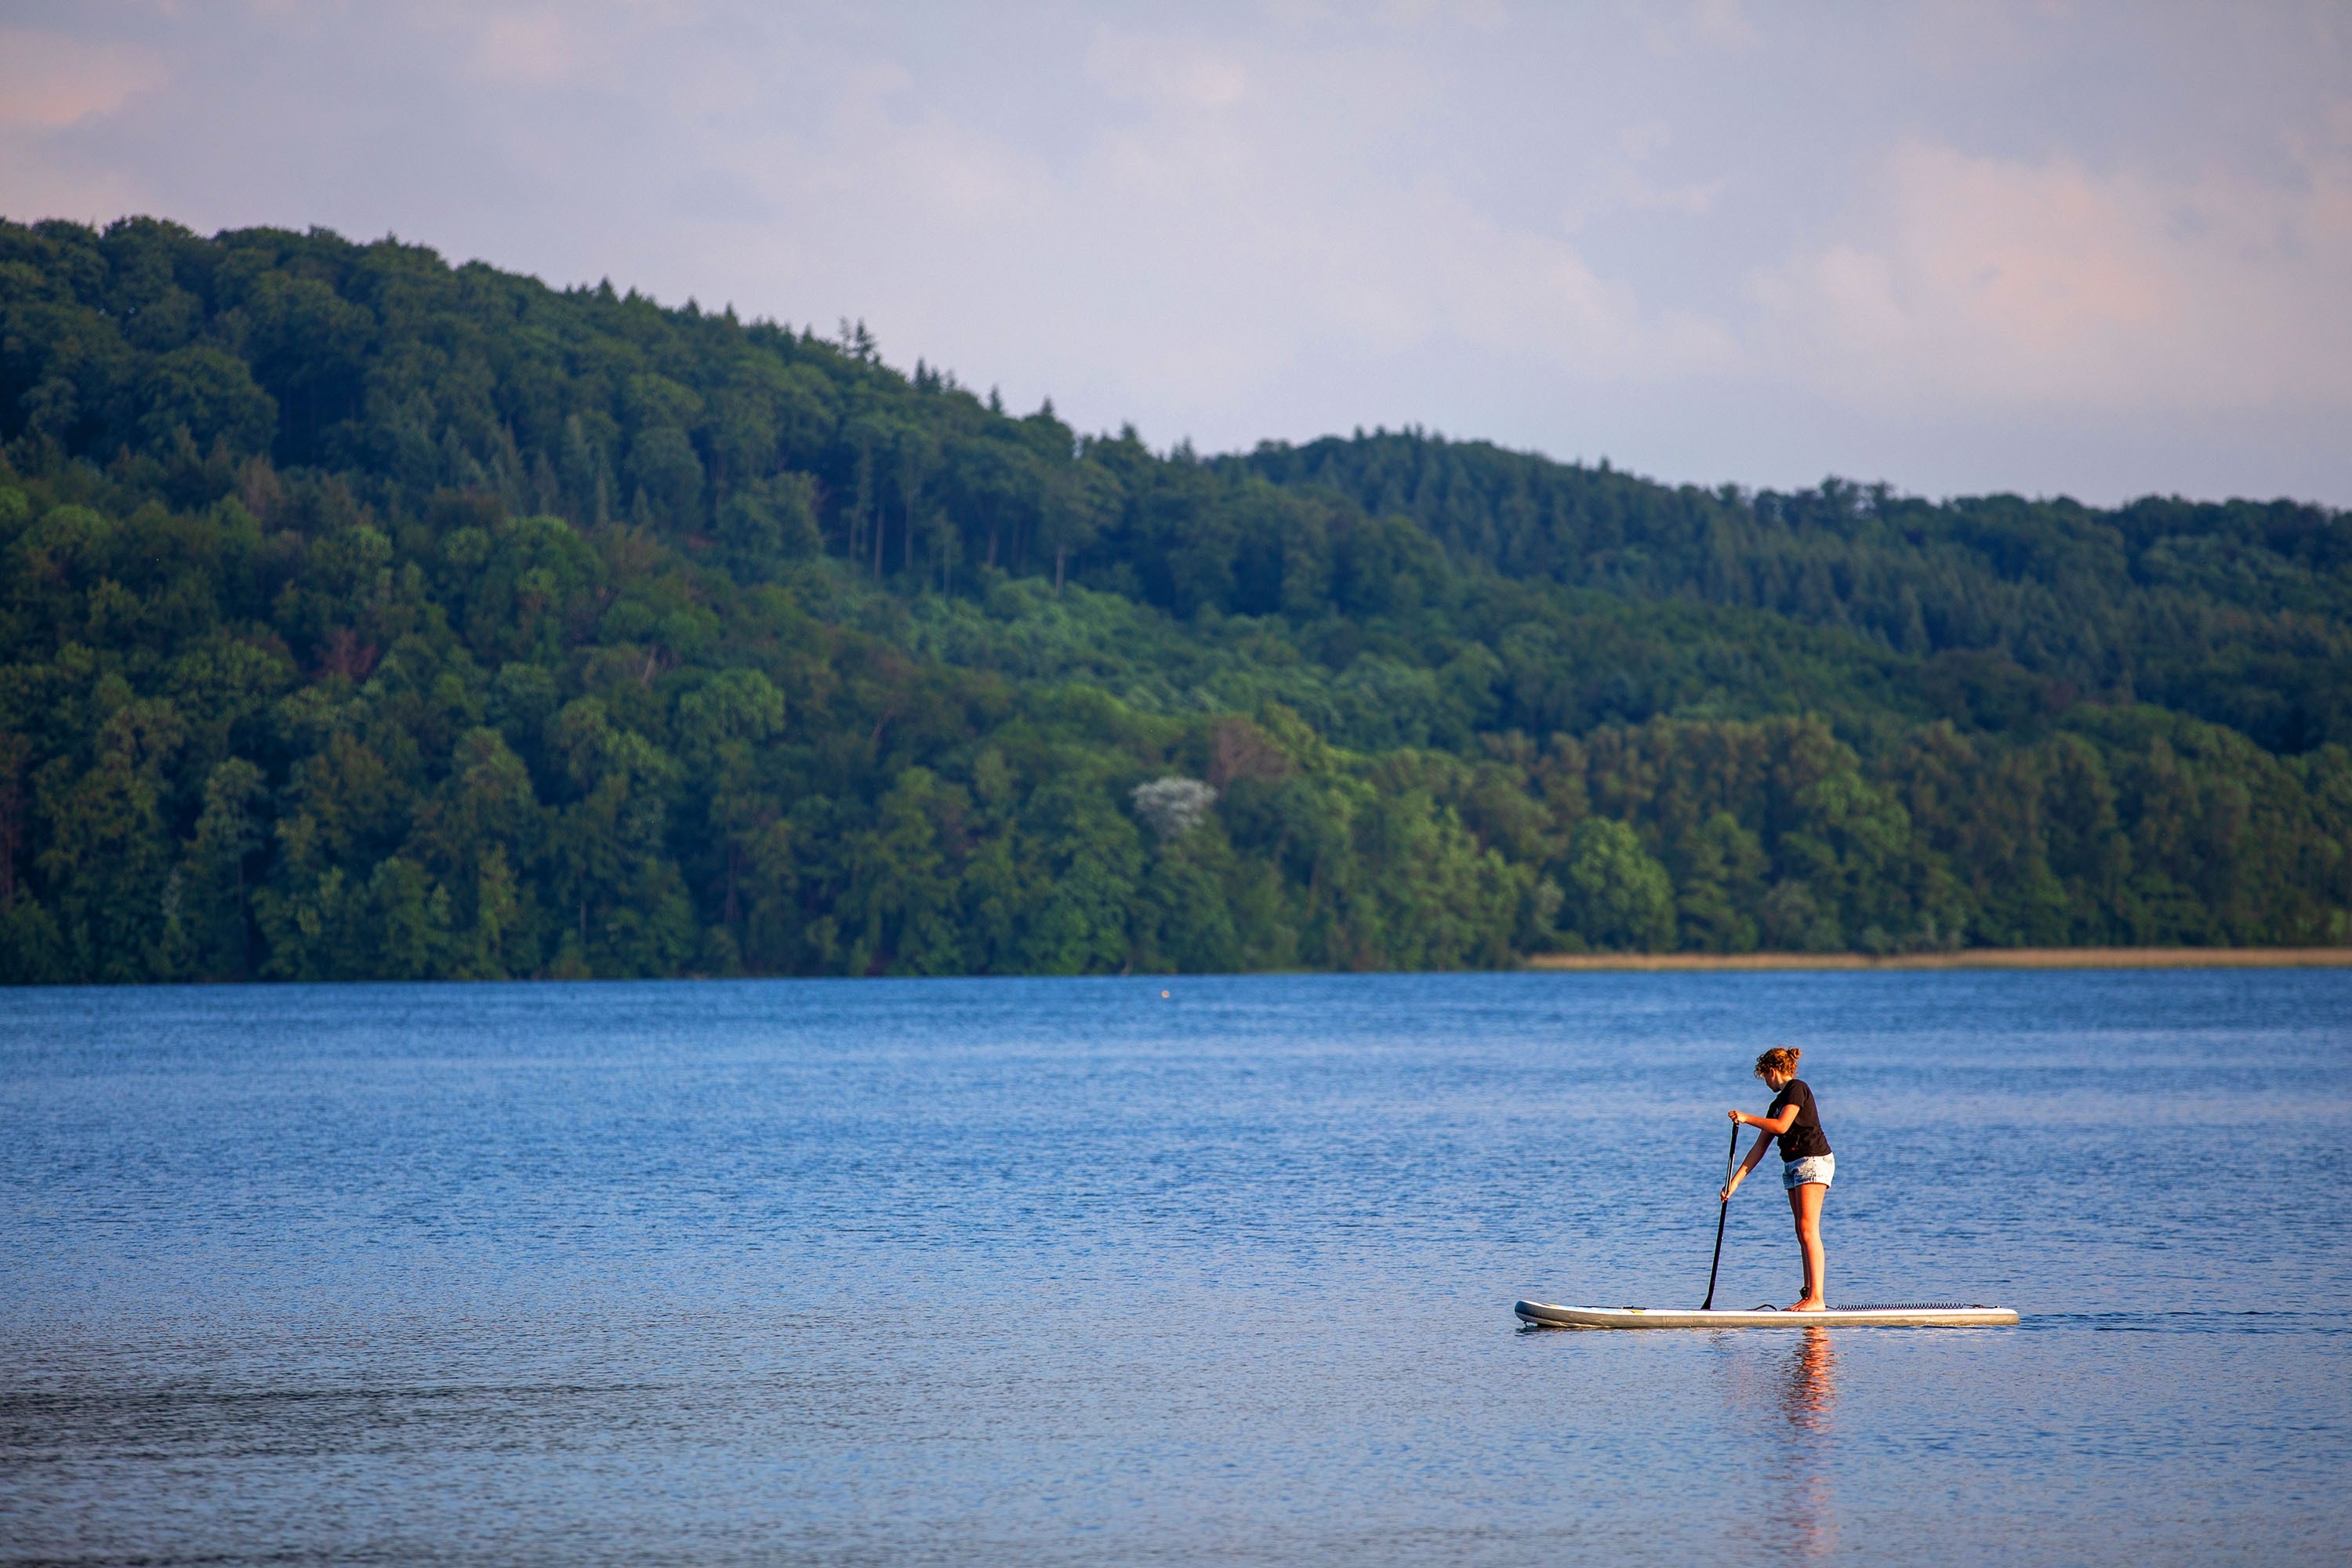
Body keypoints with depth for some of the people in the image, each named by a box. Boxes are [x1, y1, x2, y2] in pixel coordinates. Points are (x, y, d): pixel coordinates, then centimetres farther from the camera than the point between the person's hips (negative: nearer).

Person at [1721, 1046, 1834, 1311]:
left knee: (1808, 1230, -14)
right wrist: (1735, 1181, 16)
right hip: (1792, 1165, 10)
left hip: (1813, 1161, -10)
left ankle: (1817, 1298, -18)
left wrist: (1746, 1118, -6)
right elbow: (1760, 1147, 19)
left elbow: (1781, 1126, -19)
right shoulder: (1778, 1102, 19)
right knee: (1802, 1234, 6)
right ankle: (1809, 1295, 7)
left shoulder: (1797, 1089, -7)